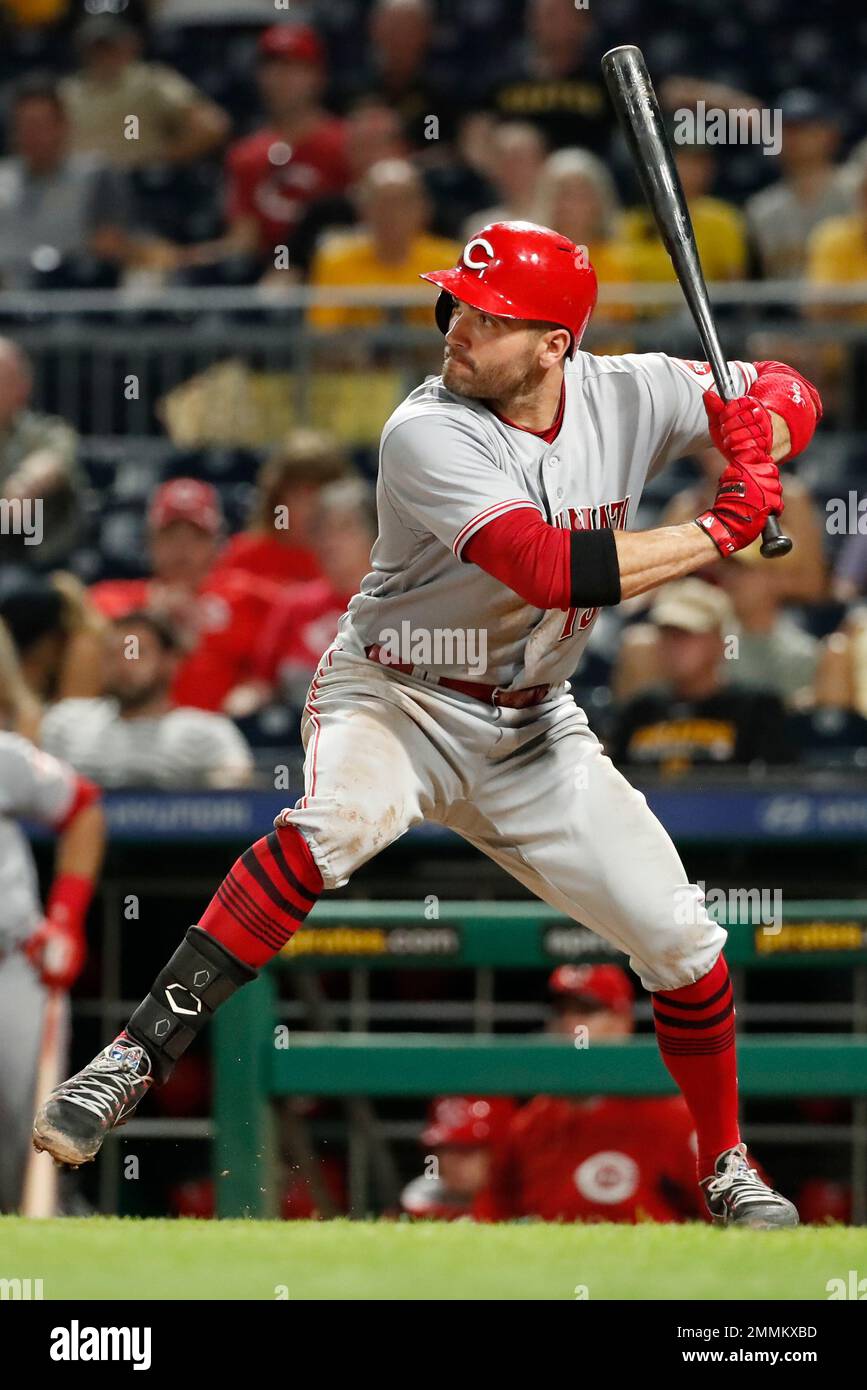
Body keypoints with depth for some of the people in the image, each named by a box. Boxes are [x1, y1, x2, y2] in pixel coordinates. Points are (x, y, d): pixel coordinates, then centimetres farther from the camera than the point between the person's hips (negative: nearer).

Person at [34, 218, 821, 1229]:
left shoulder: (625, 396, -8)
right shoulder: (430, 435, -24)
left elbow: (790, 397, 3)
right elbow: (555, 572, -34)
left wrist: (758, 433, -21)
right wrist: (721, 531, -30)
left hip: (533, 728, 5)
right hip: (395, 699, -5)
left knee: (684, 944, 1)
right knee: (336, 821, -38)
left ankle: (726, 1169, 26)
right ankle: (134, 1060, -36)